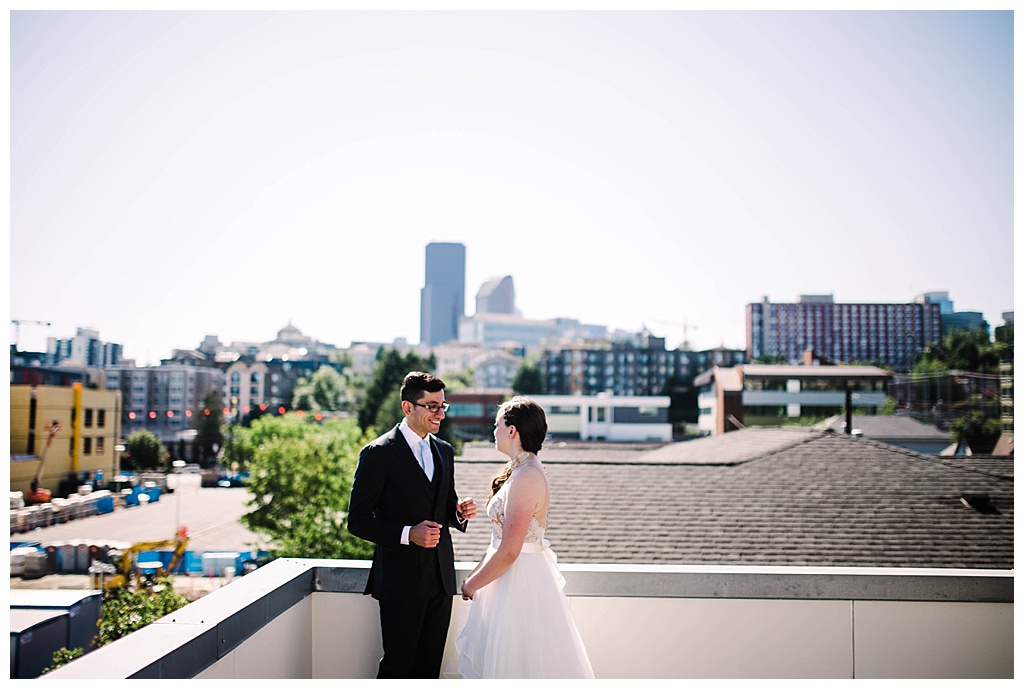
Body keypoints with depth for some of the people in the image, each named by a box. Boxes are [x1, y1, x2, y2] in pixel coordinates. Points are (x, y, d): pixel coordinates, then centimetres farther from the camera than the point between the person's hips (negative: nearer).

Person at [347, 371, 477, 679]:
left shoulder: (445, 451, 10)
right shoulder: (378, 454, -11)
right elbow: (358, 521, -11)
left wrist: (459, 511, -4)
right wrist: (407, 534, -23)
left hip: (441, 577, 6)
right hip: (401, 580, -6)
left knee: (430, 664, 13)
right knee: (398, 665, 5)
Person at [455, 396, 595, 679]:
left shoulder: (526, 477, -22)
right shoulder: (522, 470, 9)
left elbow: (508, 551, -23)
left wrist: (471, 584, -11)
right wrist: (477, 573, 11)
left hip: (519, 581, -10)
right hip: (517, 577, 10)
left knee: (513, 664, 3)